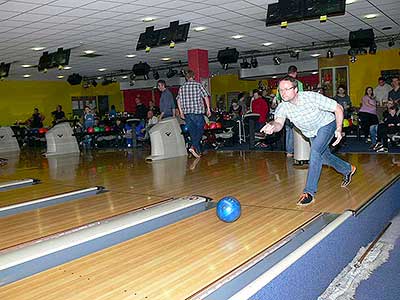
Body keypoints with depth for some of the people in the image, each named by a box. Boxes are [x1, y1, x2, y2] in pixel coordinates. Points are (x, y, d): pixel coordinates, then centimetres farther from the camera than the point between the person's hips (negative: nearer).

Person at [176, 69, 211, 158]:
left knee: (193, 132, 10)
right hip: (198, 111, -4)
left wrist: (181, 111, 13)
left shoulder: (182, 87, 9)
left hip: (186, 112, 4)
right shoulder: (198, 85, 0)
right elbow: (206, 96, -4)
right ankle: (193, 147, -15)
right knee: (200, 130, 4)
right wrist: (208, 109, 0)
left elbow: (178, 100, 8)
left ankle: (198, 150, 11)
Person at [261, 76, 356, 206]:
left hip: (326, 124, -5)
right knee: (325, 157, 18)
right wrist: (272, 126, -67)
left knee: (315, 152, -26)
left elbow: (338, 108, -24)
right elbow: (279, 123, -43)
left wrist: (339, 129, -31)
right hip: (311, 133, 6)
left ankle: (309, 192, -21)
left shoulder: (312, 97, -33)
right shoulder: (282, 107, -24)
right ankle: (348, 170, 49)